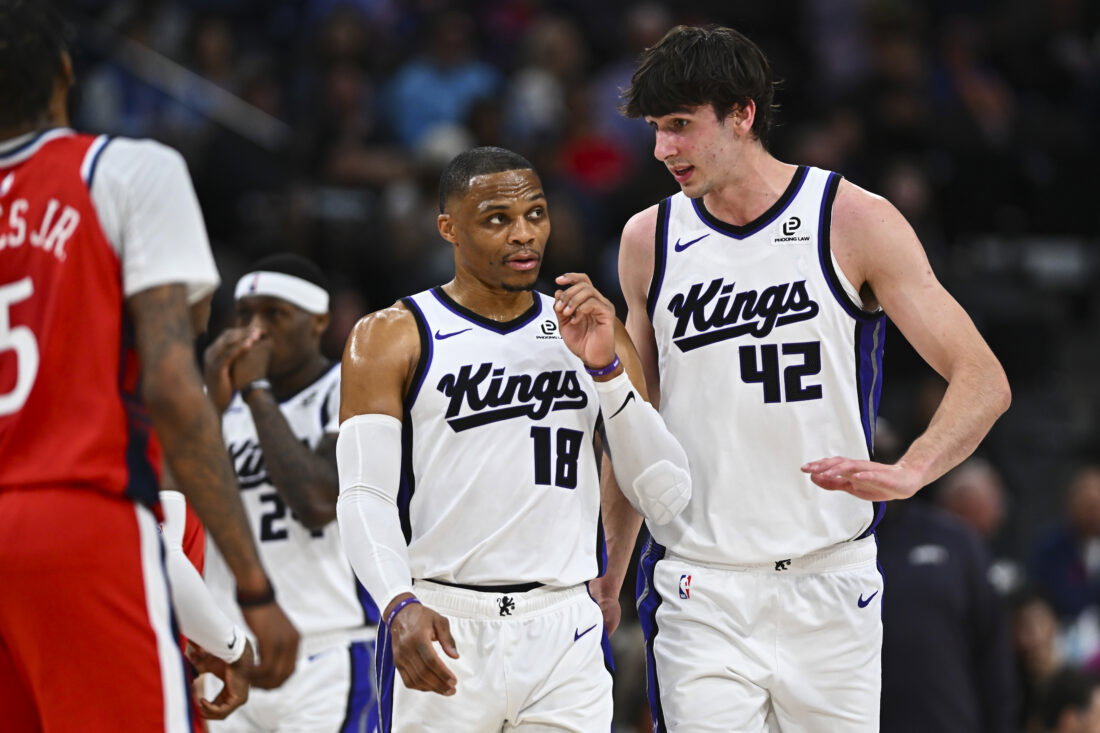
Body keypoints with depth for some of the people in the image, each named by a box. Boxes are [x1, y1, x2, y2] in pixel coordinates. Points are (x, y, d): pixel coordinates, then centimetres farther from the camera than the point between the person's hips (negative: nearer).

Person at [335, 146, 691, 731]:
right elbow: (365, 495, -7)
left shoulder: (591, 335, 13)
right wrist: (400, 606, -24)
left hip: (566, 636, 3)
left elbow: (666, 497, 7)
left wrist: (605, 368, -3)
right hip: (443, 632, -3)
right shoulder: (393, 338, 4)